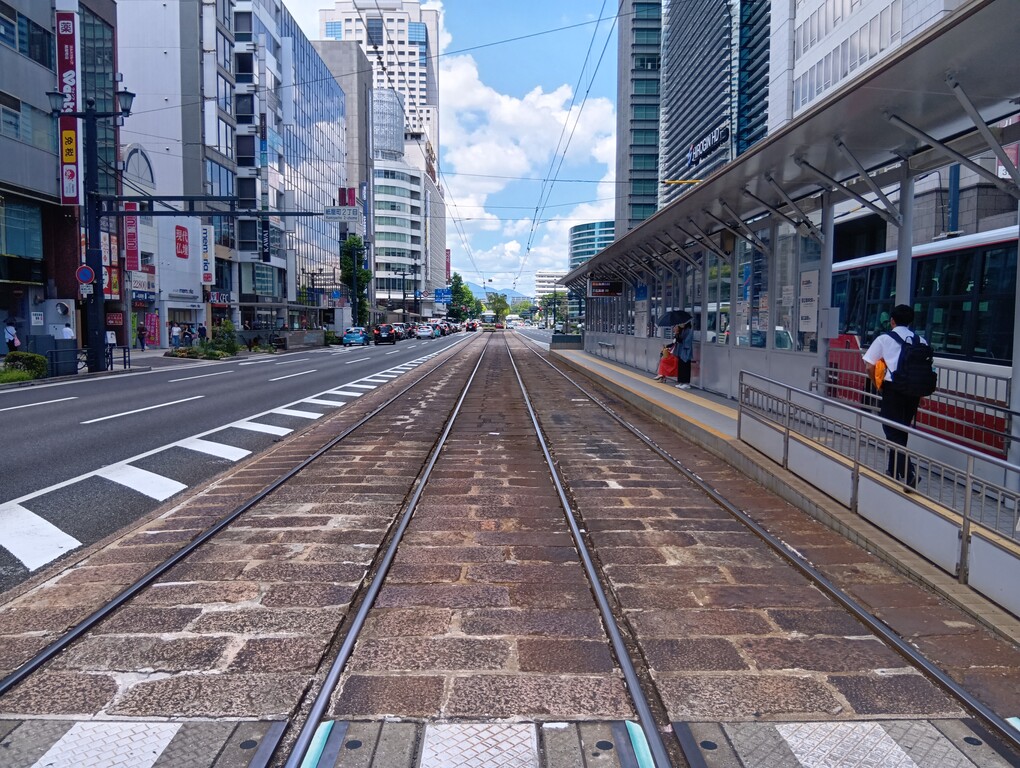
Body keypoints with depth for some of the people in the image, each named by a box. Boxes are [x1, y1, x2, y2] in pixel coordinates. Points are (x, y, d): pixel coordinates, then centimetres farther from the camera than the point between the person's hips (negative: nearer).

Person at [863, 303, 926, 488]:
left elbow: (869, 366, -3)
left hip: (893, 389, -4)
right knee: (902, 431, 17)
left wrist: (878, 384, 10)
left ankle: (908, 473, -19)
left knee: (893, 432, -3)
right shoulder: (921, 341, 10)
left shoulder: (884, 339, 1)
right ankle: (894, 471, 27)